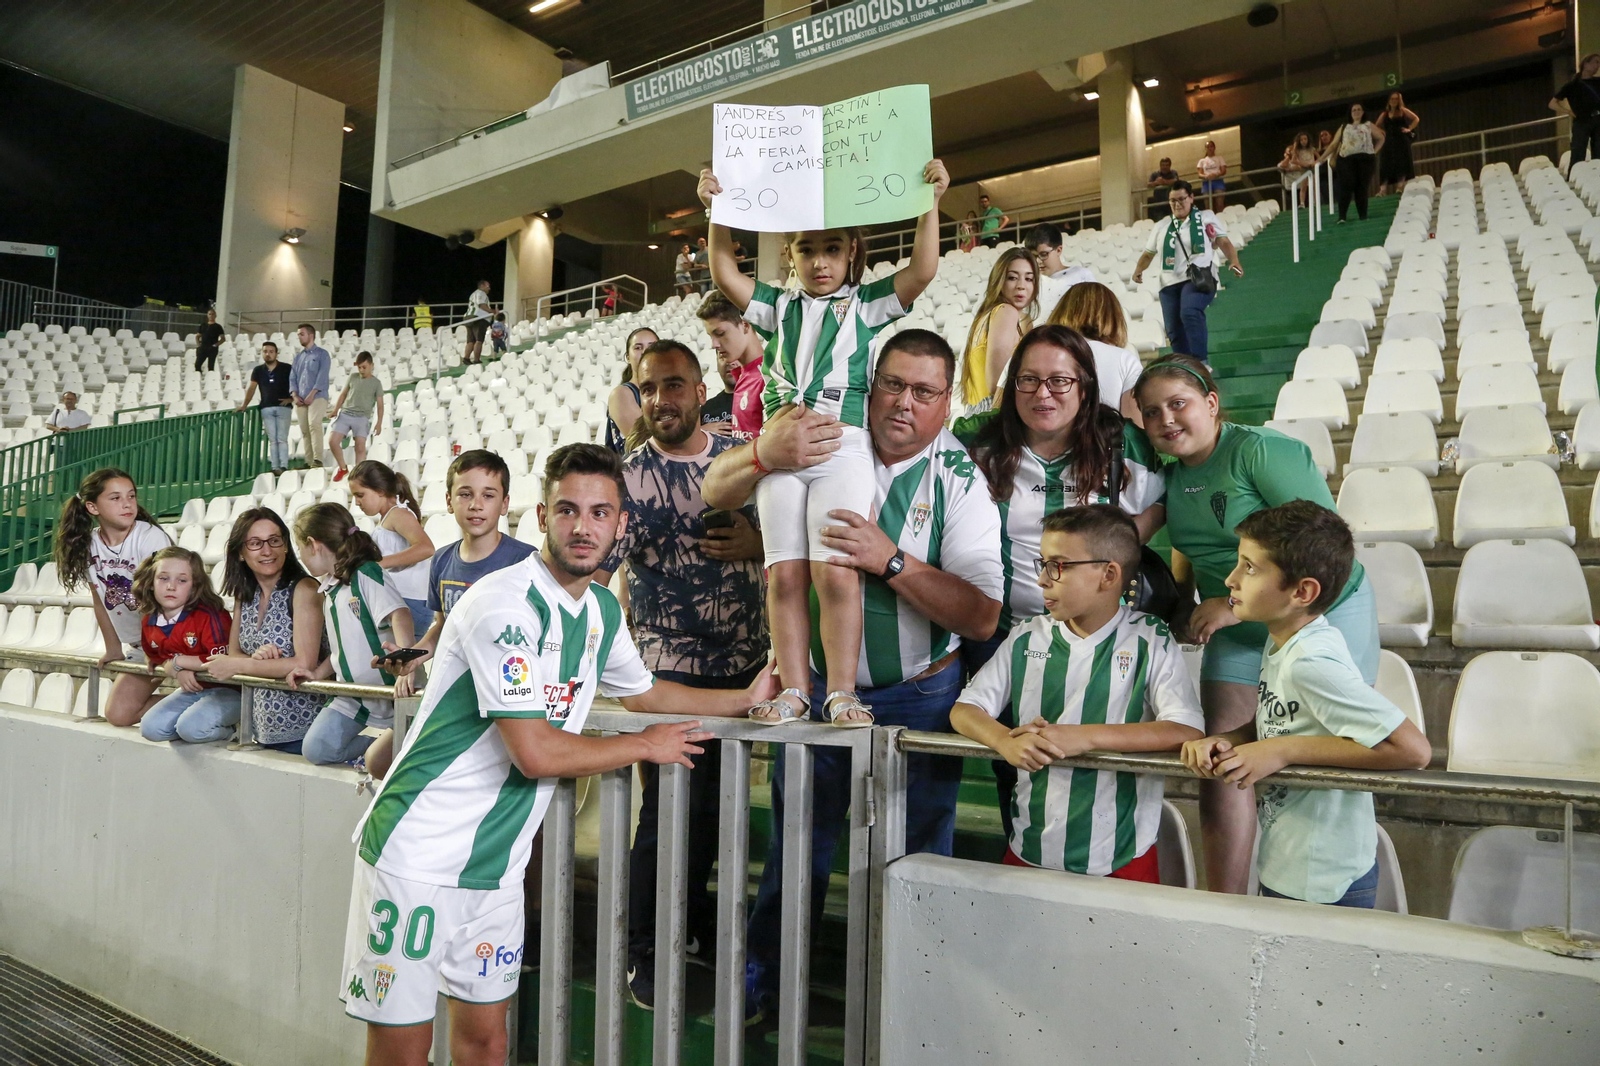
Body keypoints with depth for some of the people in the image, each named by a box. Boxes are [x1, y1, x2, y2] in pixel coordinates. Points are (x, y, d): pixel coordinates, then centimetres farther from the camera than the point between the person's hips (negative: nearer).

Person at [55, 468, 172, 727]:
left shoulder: (150, 538, -18)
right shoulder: (88, 545, -1)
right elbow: (100, 601, 10)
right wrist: (113, 649, 13)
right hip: (141, 647, 6)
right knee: (118, 713, -1)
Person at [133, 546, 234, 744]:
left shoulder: (210, 616, -21)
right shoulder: (150, 622, 1)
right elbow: (155, 658, 15)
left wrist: (179, 661, -18)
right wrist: (177, 671, -8)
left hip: (225, 689, -7)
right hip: (192, 689, 7)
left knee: (190, 727, -27)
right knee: (150, 728, -5)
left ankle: (230, 728, 1)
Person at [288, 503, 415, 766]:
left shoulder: (367, 573, -13)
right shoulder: (329, 591, 14)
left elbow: (398, 613, -29)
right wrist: (317, 673, 6)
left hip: (389, 687, -8)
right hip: (351, 694, 8)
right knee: (316, 750, -6)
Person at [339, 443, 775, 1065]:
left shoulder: (602, 610, 6)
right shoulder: (505, 605, -20)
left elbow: (641, 692, 25)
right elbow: (535, 753, -23)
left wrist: (747, 698, 18)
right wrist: (645, 746, -9)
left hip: (497, 863, 7)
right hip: (418, 852, -7)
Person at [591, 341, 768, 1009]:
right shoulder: (630, 477, -7)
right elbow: (589, 569, -15)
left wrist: (758, 543, -11)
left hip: (745, 662, 4)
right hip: (669, 668, -4)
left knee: (716, 799, 16)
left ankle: (694, 922, 37)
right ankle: (644, 950, 17)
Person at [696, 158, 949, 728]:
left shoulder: (866, 303, 13)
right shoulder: (780, 306, 20)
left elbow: (922, 270, 1)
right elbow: (725, 273, 13)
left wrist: (930, 203, -6)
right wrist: (718, 211, 4)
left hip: (843, 448, -3)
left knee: (835, 570, -13)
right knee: (785, 573, -3)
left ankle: (842, 693, -6)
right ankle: (793, 691, 3)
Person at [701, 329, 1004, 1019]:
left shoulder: (960, 482, -8)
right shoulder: (826, 446, -3)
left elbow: (981, 617, -15)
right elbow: (716, 492, -3)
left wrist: (890, 560, -27)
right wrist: (764, 453, -25)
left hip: (917, 697, -1)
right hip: (815, 688, 2)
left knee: (914, 858, 10)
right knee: (796, 845, 15)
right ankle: (759, 979, 37)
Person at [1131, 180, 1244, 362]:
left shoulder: (1206, 218, 7)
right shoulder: (1161, 226, 17)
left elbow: (1223, 242, 2)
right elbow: (1148, 252, 21)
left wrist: (1234, 261, -16)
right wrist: (1138, 270, 1)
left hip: (1199, 279, -5)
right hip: (1170, 283, 5)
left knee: (1190, 313, -32)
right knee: (1174, 332, 1)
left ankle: (1201, 362, -29)